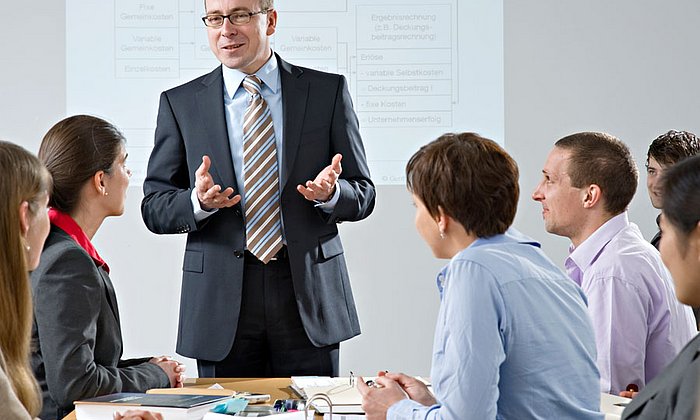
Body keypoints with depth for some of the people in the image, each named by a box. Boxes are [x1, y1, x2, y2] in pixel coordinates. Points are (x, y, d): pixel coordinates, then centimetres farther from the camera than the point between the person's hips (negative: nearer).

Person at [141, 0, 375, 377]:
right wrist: (199, 202, -16)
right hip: (221, 304, 0)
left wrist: (331, 194, -16)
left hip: (308, 293, 0)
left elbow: (363, 195, 6)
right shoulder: (180, 103, 6)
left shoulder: (327, 91, 5)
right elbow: (154, 208, 4)